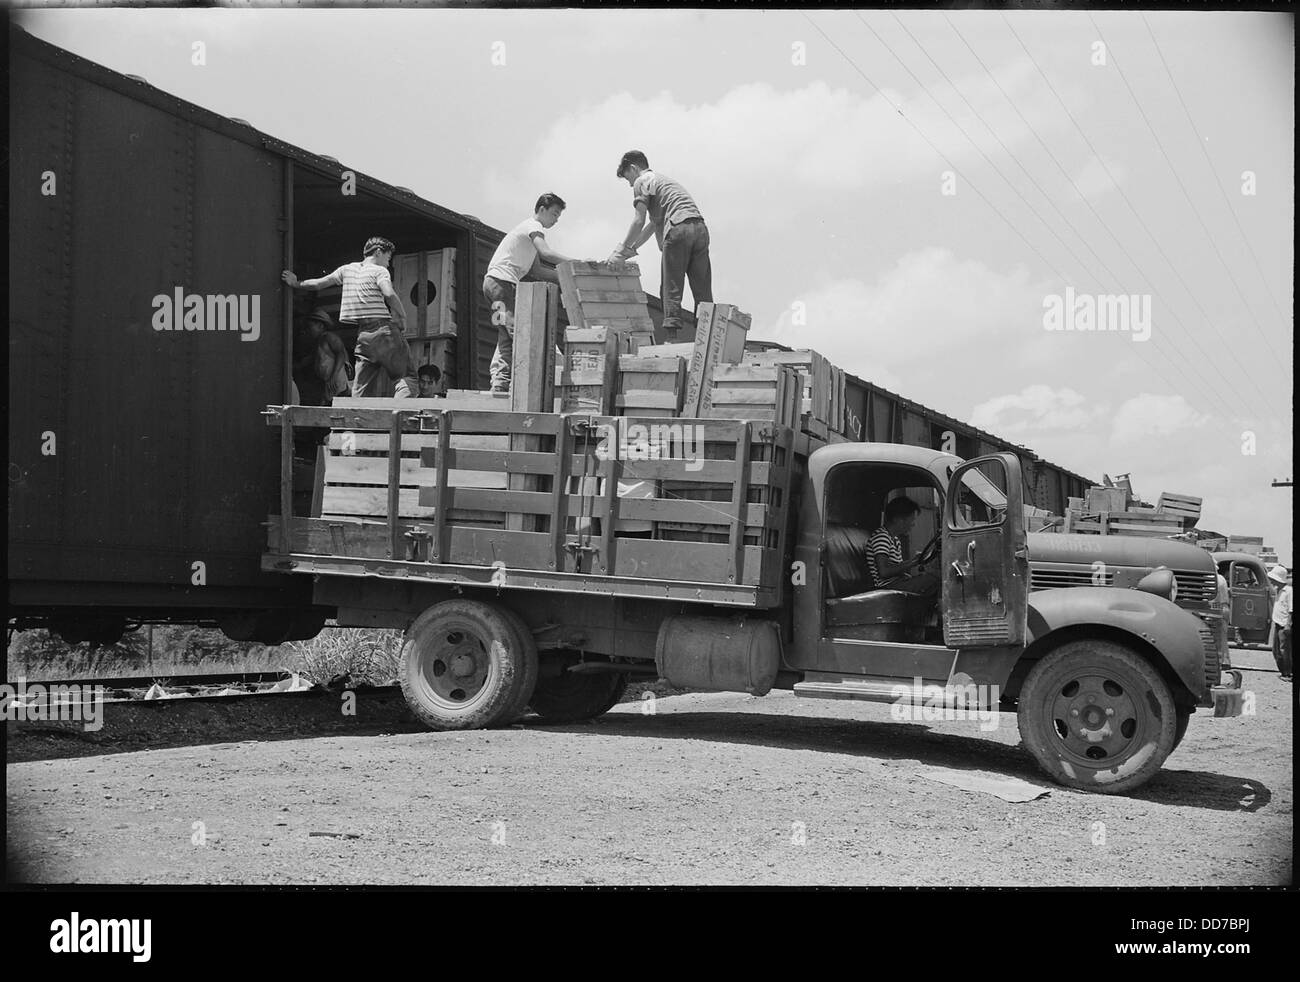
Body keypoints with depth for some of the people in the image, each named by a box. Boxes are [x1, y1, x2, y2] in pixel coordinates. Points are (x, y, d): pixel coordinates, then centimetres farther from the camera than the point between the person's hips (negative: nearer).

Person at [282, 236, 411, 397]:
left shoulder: (347, 269, 17)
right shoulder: (379, 271, 0)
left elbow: (318, 283, 23)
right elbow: (389, 295, -18)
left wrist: (296, 284, 39)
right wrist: (402, 318, -8)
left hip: (362, 335, 6)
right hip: (384, 329, -6)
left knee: (361, 390, 8)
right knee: (407, 377, 0)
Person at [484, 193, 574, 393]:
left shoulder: (528, 228, 29)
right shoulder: (534, 226, 0)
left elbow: (537, 271, 23)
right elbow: (546, 253, -20)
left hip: (492, 282, 10)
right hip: (502, 281, -10)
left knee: (507, 335, 6)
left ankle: (499, 383, -1)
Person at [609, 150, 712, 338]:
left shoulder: (641, 182, 11)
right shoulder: (664, 179, 36)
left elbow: (639, 221, 1)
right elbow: (653, 223, 37)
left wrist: (622, 250, 8)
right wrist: (631, 249, 36)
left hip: (678, 228, -7)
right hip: (700, 227, 7)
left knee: (671, 288, -5)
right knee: (702, 289, 4)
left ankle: (673, 338, -13)